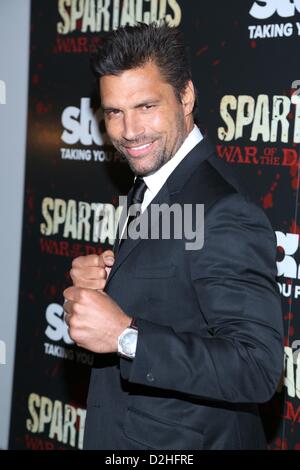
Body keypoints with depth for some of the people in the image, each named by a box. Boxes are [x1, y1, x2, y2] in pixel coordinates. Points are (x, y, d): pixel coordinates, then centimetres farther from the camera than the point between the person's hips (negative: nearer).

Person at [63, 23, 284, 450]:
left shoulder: (225, 217, -25)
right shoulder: (153, 191, 4)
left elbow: (257, 370, -29)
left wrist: (125, 335, -32)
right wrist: (95, 285, -8)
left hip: (188, 442, -8)